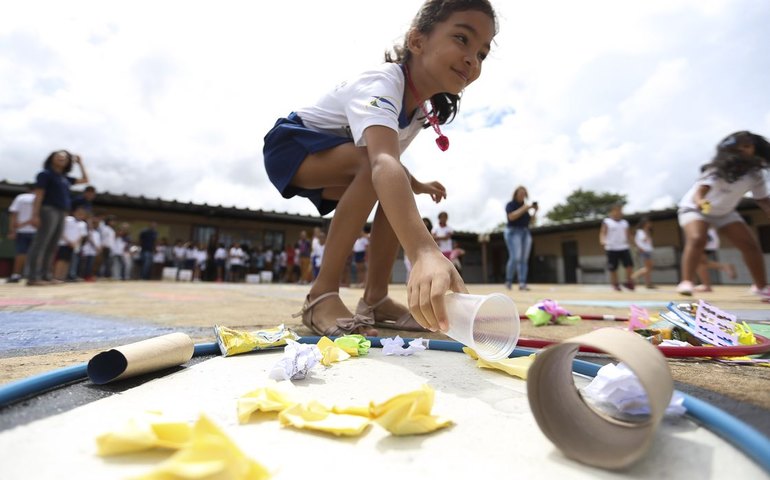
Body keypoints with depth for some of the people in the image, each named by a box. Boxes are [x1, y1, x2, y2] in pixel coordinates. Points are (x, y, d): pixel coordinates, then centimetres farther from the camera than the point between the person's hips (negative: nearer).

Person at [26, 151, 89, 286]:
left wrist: (80, 163, 29)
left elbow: (85, 180, 31)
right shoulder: (45, 174, 1)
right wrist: (35, 215, -14)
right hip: (49, 210, -7)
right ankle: (33, 277, -14)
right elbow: (38, 195, -7)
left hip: (62, 213, 7)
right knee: (41, 244, -11)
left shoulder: (65, 178, 20)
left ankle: (46, 276, 5)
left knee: (52, 246, 5)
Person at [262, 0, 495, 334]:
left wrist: (417, 185, -3)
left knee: (397, 196, -9)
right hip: (289, 144, -7)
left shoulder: (422, 110, -3)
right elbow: (382, 162, -51)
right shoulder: (382, 84, -31)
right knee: (373, 165, -33)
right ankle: (322, 295, -26)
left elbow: (390, 159, 13)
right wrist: (424, 251, -64)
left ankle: (374, 299, -5)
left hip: (334, 164, 8)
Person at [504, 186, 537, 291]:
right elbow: (511, 217, -16)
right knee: (515, 258, -18)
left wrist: (534, 212, 3)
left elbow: (530, 221, 18)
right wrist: (523, 209, -16)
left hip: (526, 233, 6)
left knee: (524, 259, -3)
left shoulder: (524, 206, 18)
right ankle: (508, 281, -4)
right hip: (513, 232, -6)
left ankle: (522, 283, -6)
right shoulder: (510, 205, 1)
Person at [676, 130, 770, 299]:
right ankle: (686, 282, -31)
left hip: (725, 212, 6)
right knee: (696, 239, -32)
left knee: (750, 244, 2)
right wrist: (700, 202, -67)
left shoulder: (756, 173, -9)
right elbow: (700, 190, -44)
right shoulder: (718, 169, -27)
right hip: (694, 208, -6)